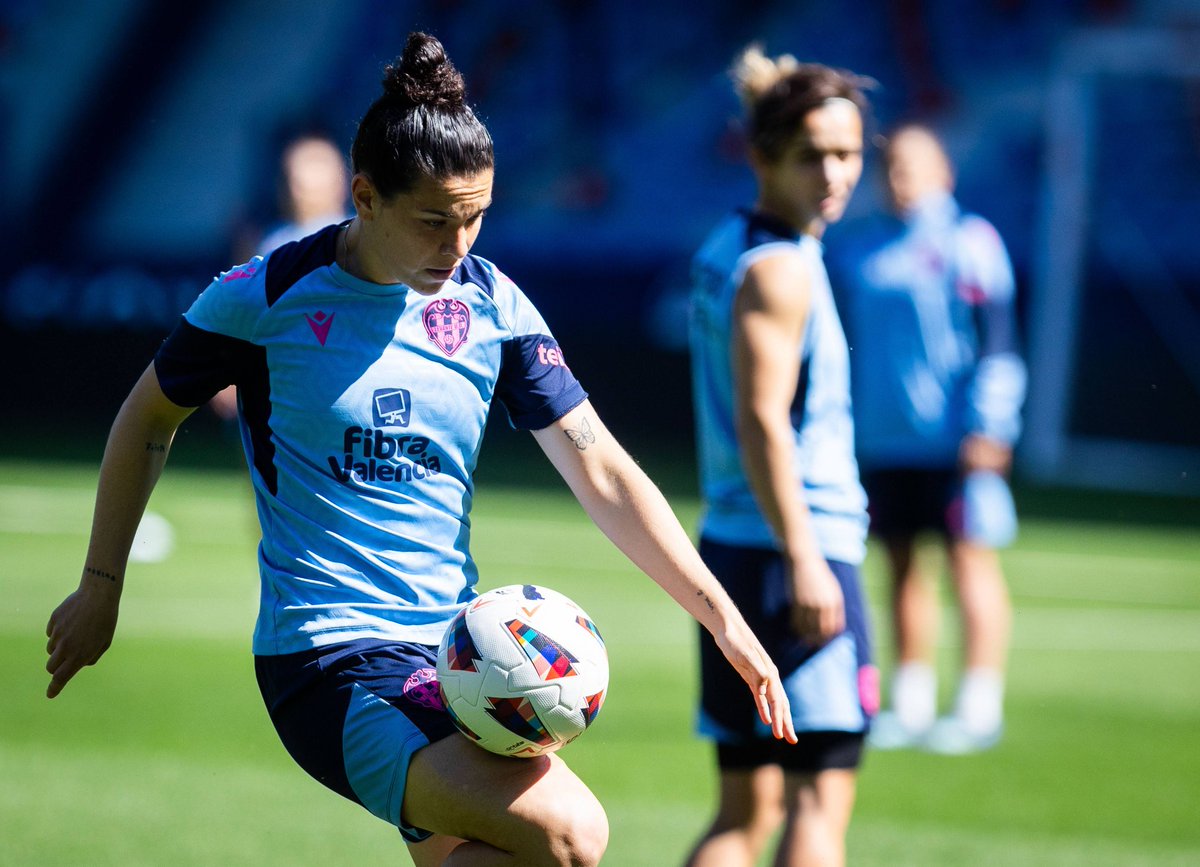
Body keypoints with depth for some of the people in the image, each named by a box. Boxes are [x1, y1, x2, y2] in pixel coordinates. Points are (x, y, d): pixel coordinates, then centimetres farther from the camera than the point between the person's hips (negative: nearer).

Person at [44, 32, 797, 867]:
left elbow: (602, 471, 4)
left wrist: (725, 620, -3)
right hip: (328, 663, -6)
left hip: (456, 649, 6)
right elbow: (149, 418, 9)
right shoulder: (268, 297, -8)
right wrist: (101, 585, 14)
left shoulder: (492, 305, 4)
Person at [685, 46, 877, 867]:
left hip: (732, 547, 10)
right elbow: (762, 421, -20)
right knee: (822, 794, -9)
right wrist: (803, 559, -24)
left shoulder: (724, 252, 17)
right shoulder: (778, 269, -11)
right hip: (796, 551, -10)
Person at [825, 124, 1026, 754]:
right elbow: (841, 342, 21)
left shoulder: (969, 242, -4)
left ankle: (979, 708, -3)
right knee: (902, 566, 9)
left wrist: (988, 428, -13)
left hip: (954, 440, -6)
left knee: (970, 561, -5)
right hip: (881, 437, 6)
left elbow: (998, 343, -7)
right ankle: (911, 704, 17)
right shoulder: (855, 249, 13)